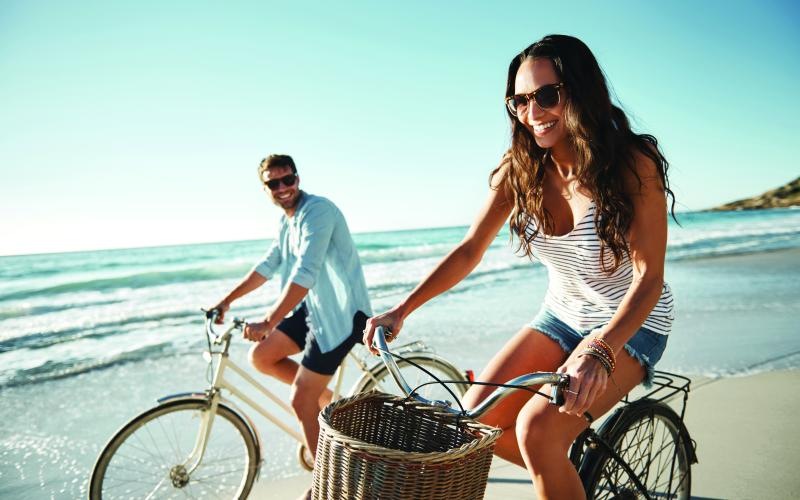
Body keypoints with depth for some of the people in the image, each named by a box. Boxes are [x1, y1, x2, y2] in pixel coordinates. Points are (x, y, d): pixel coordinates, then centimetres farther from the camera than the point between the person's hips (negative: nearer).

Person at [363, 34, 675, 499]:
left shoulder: (634, 165, -21)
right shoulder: (519, 169, -8)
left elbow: (648, 277, -25)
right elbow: (469, 250, -5)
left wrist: (599, 351, -41)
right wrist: (401, 309, -14)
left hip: (633, 324, -5)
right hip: (561, 316, 5)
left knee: (537, 427, -26)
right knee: (477, 420, -5)